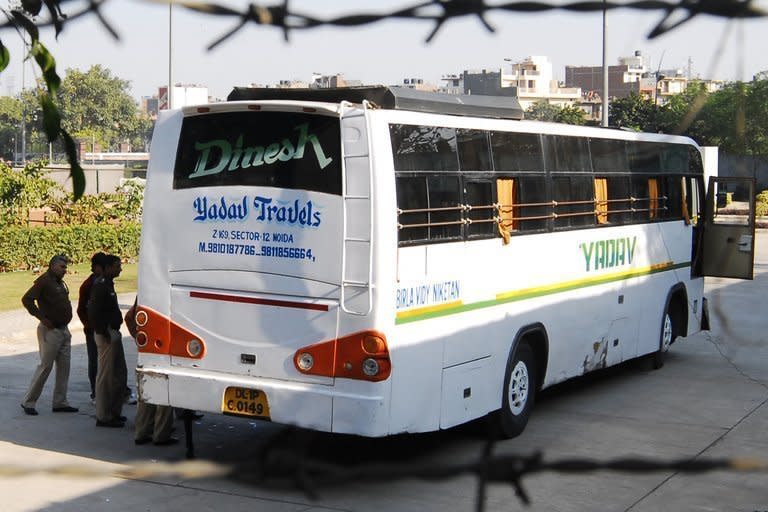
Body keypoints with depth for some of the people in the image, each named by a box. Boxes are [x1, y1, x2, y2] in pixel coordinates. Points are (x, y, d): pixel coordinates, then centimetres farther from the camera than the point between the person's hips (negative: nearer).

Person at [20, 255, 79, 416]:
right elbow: (27, 299, -21)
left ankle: (60, 402, 14)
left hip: (64, 330, 9)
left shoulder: (60, 283, 14)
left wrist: (65, 320, 12)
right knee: (45, 366, -5)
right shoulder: (44, 281, -13)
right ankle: (28, 402, 5)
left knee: (64, 366, 8)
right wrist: (42, 318, -20)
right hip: (50, 331, -9)